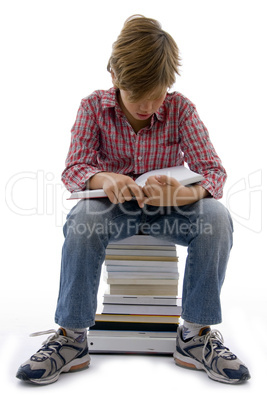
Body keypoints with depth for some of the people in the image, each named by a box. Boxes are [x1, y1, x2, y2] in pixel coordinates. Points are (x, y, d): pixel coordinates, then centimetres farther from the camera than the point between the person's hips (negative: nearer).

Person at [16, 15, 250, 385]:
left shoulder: (181, 109, -8)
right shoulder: (94, 107, -6)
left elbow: (213, 170, -14)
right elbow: (74, 168, -12)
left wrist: (182, 194, -40)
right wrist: (104, 179, -39)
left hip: (169, 207, 1)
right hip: (114, 204, 0)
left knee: (216, 217, -30)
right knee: (82, 219, -35)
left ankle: (195, 335, -19)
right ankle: (72, 337, -22)